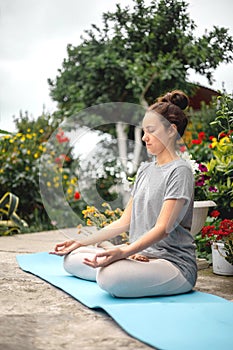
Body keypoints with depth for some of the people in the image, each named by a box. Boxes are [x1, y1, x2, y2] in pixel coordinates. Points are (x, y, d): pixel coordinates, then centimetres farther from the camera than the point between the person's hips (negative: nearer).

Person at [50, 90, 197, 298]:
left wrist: (123, 252, -34)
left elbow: (163, 228, -20)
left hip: (174, 263, -8)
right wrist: (82, 242, 11)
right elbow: (125, 221, 15)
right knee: (71, 259, 2)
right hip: (140, 255, 8)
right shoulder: (145, 170, 15)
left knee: (110, 278, -35)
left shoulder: (179, 171, -11)